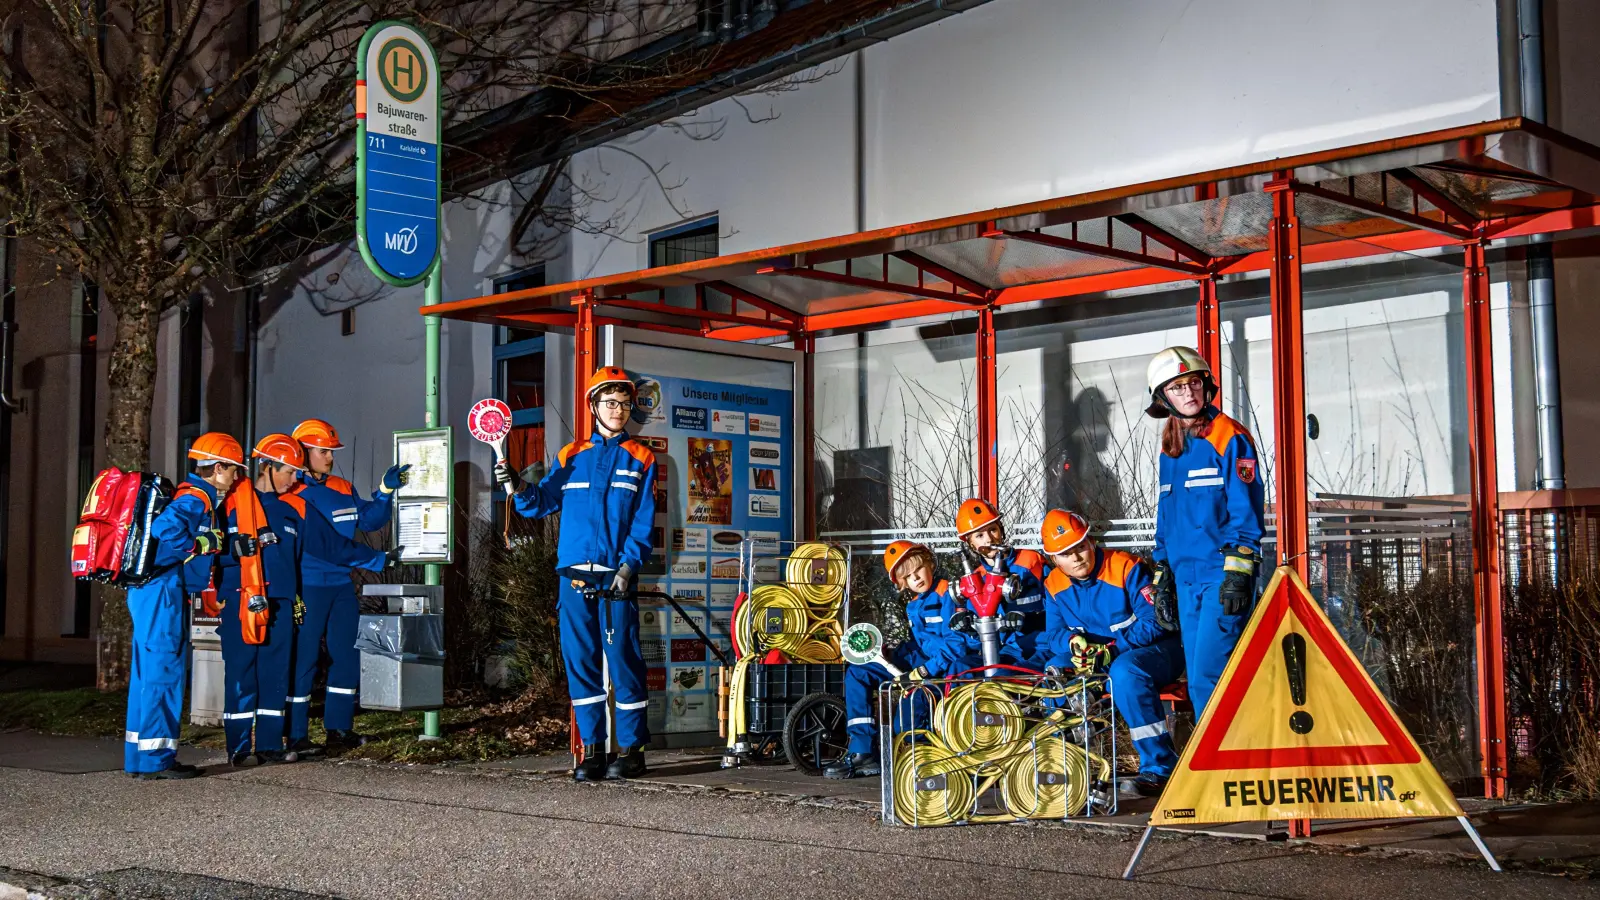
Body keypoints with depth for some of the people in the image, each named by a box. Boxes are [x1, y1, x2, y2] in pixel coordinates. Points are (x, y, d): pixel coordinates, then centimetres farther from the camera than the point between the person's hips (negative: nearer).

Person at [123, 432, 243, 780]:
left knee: (148, 671, 13)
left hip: (150, 591, 10)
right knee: (163, 672, -6)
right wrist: (199, 544, -16)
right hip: (162, 591, -10)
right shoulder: (196, 497, -12)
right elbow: (165, 528, -30)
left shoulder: (192, 494, 18)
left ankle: (141, 757, 19)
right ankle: (156, 758, -3)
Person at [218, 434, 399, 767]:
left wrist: (379, 559, 13)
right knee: (241, 673, -3)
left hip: (280, 602, 5)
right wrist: (242, 547, -19)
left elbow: (334, 544, 15)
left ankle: (270, 743, 14)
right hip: (240, 602, -4)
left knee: (276, 673, 6)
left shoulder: (295, 508, 14)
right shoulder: (233, 502, 0)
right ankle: (239, 748, 4)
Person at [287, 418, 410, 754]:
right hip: (307, 586, -7)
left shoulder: (344, 490, 12)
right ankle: (296, 736, 5)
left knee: (347, 657, 10)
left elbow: (369, 520, 15)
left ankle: (339, 730, 20)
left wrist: (386, 491, 1)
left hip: (342, 586, 7)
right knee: (303, 660, -2)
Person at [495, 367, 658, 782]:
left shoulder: (640, 459, 8)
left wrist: (628, 567, -11)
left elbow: (643, 524, 1)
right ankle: (591, 748, 11)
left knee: (623, 661, -5)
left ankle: (631, 749, 2)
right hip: (574, 576, 3)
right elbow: (541, 503, 10)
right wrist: (517, 486, -9)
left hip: (616, 578, -3)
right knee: (580, 662, 3)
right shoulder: (571, 457, 17)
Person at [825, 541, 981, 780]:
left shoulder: (949, 595, -11)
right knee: (857, 673, 3)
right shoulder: (913, 605, 14)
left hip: (958, 662, -9)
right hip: (926, 661, 9)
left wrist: (926, 670, -25)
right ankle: (863, 753, -4)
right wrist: (890, 656, 2)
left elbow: (958, 641, -19)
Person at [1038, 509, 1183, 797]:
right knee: (1055, 669, -14)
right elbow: (1055, 633, 2)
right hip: (1101, 661, 6)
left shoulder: (1125, 568, -16)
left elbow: (1155, 621, -20)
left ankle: (1159, 766, -32)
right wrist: (1073, 642, -23)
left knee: (1125, 670, -38)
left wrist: (1111, 650, -30)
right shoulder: (1054, 585, 2)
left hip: (1156, 651, -6)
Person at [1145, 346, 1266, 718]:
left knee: (1207, 677, -13)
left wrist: (1238, 570, -18)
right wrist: (1162, 578, 18)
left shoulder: (1229, 439, -5)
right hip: (1185, 579, 7)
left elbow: (1246, 510, -11)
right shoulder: (1170, 450, 16)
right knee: (1199, 682, 8)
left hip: (1222, 576, -7)